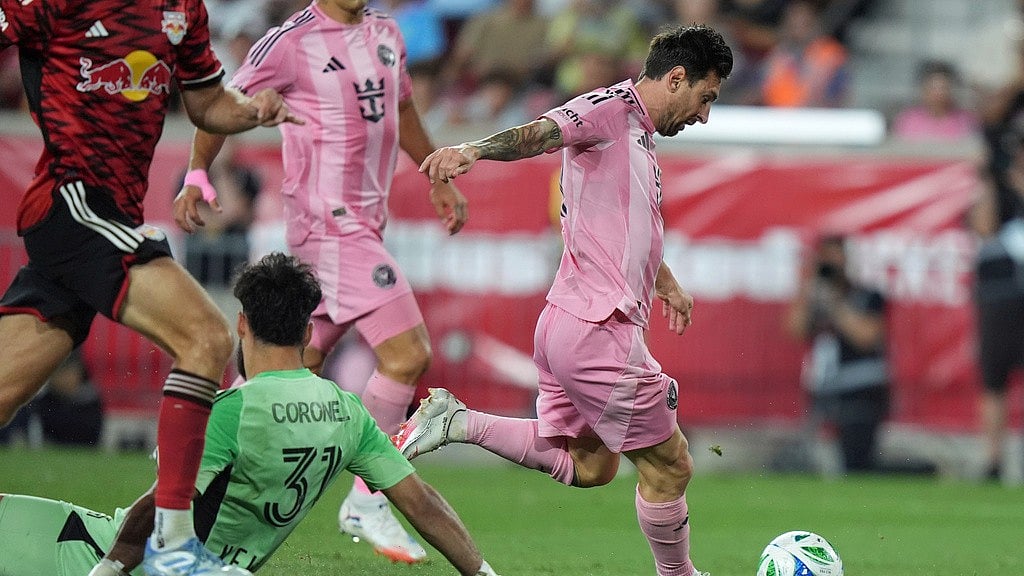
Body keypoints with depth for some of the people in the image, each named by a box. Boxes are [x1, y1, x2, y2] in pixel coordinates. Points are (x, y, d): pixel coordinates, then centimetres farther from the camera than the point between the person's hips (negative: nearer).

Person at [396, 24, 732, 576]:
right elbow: (539, 133, -30)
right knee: (668, 465, 1)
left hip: (566, 325, 10)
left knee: (587, 465, 20)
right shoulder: (611, 107, -10)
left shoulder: (640, 135, 19)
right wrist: (473, 150, -49)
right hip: (598, 329, -10)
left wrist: (666, 284, 54)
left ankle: (457, 422, 12)